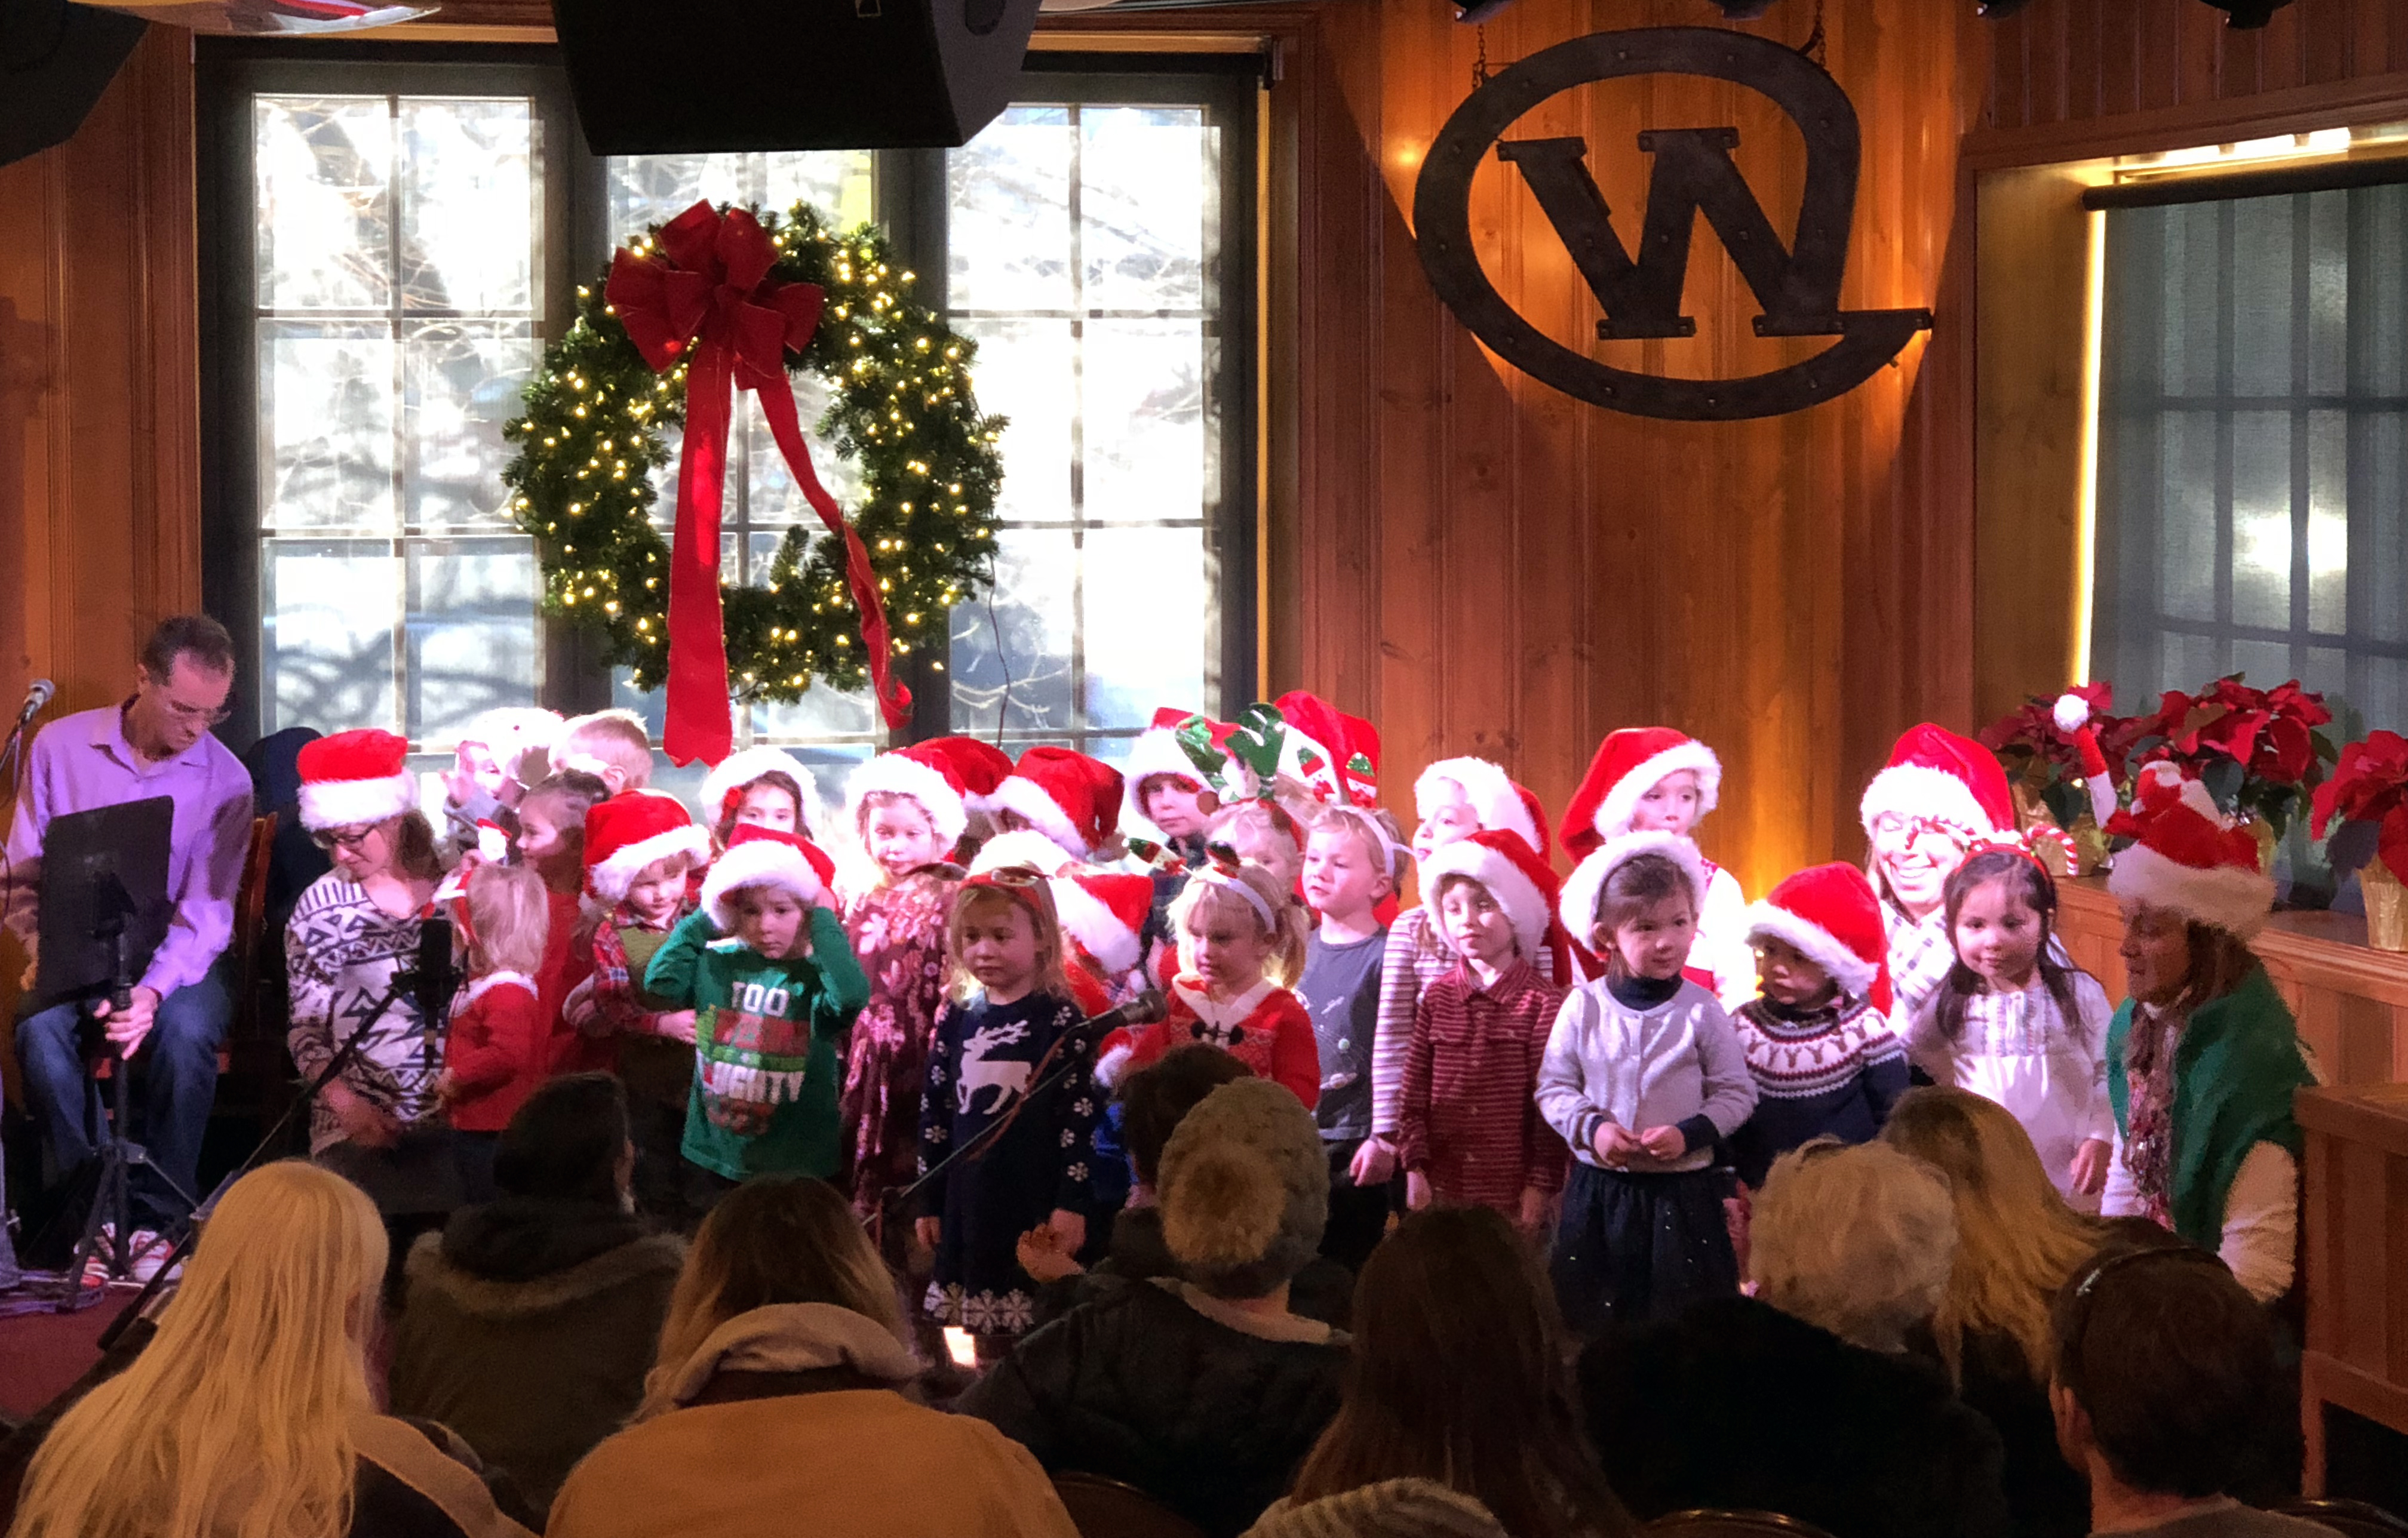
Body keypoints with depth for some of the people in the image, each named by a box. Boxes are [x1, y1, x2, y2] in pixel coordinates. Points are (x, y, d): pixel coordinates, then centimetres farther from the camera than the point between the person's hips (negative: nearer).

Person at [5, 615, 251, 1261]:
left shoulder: (226, 781, -8)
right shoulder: (59, 746, -4)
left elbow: (207, 911, -14)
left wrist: (153, 990, -31)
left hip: (178, 956, -1)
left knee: (185, 1029, -34)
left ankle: (157, 1219, -18)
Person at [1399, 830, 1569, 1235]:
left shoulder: (1543, 1001, -4)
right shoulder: (1437, 998, 6)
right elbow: (1414, 1092, 6)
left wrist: (1540, 1186, -6)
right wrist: (1415, 1169, -1)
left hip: (1513, 1193, -3)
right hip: (1441, 1189, 3)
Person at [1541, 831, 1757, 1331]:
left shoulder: (1702, 1011, -4)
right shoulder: (1584, 1008, -1)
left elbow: (1737, 1093, -1)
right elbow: (1554, 1087, 3)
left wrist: (1689, 1134, -15)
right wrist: (1591, 1128, -14)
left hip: (1683, 1191, -1)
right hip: (1599, 1189, 1)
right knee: (1592, 1326, 9)